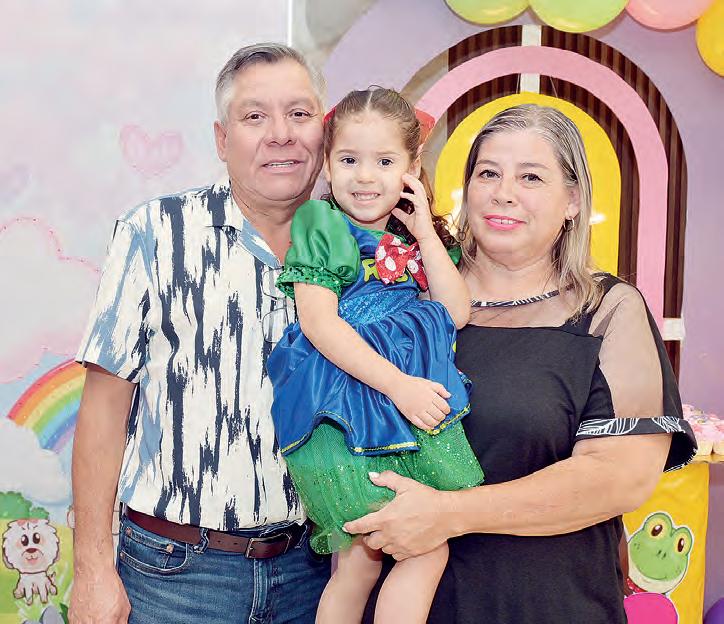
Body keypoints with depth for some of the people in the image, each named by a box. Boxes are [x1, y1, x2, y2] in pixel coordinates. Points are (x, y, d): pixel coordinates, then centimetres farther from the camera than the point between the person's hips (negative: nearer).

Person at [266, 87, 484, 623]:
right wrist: (398, 384, -18)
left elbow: (458, 314, 7)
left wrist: (424, 230, 3)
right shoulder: (321, 224, -1)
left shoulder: (413, 238, 17)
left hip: (416, 400, 6)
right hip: (344, 403, -6)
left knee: (362, 562, 5)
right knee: (429, 549, -9)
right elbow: (319, 324, -11)